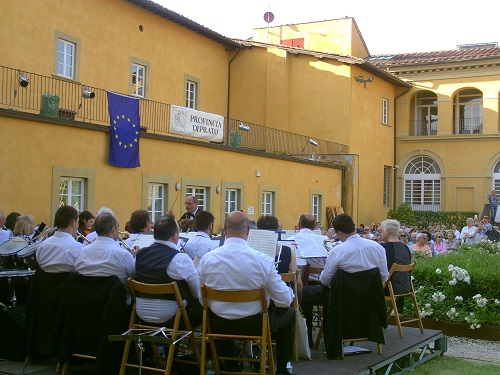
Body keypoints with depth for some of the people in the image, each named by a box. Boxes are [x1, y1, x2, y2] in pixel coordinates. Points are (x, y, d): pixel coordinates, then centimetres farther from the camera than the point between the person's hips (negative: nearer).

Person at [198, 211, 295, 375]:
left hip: (219, 325, 3)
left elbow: (202, 300, -2)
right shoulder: (263, 260, -21)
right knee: (289, 313, 25)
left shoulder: (207, 259, -14)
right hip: (255, 325, -2)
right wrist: (290, 291, 9)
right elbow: (284, 301, -14)